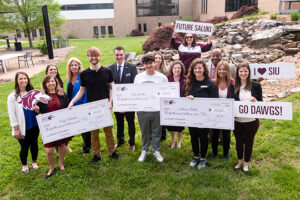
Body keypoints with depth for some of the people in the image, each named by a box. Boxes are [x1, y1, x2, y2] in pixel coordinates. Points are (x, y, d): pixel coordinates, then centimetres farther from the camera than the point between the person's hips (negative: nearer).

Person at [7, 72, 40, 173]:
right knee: (24, 147, 8)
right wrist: (16, 129, -11)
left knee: (34, 144, 15)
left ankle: (34, 161, 38)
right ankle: (24, 165, 33)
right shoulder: (12, 97, -7)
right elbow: (12, 114, -8)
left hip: (34, 125, 3)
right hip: (23, 128, -3)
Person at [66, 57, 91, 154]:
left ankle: (87, 146, 22)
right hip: (73, 107, 7)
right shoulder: (69, 78, 7)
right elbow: (68, 93, 14)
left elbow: (86, 92, -18)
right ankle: (86, 142, 39)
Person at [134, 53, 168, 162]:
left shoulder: (162, 77, -1)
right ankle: (145, 150, 33)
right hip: (142, 109, 1)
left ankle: (156, 150, 31)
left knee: (156, 131, 11)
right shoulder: (138, 77, 4)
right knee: (144, 131, 15)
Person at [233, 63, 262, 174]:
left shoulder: (255, 85, -5)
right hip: (237, 120, 1)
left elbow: (260, 102, -1)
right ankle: (239, 161, 39)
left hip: (251, 121, -1)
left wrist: (255, 101, -21)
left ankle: (246, 163, 35)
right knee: (239, 141, 16)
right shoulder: (234, 86, -3)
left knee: (249, 141, 14)